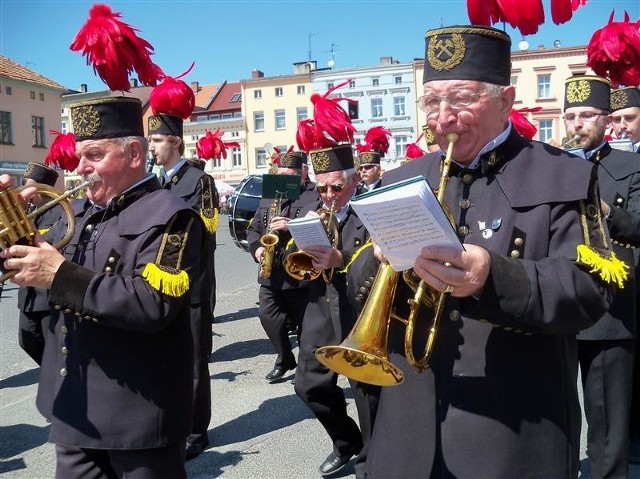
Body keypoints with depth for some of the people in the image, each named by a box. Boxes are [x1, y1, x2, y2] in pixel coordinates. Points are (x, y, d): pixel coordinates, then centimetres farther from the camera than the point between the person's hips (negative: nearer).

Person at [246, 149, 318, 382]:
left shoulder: (315, 196, -7)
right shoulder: (268, 197, 15)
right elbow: (253, 229, 18)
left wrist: (292, 226, -25)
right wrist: (256, 248, -1)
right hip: (271, 275, 6)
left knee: (305, 324, 5)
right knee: (267, 316, 0)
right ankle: (284, 359, 22)